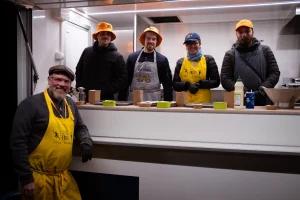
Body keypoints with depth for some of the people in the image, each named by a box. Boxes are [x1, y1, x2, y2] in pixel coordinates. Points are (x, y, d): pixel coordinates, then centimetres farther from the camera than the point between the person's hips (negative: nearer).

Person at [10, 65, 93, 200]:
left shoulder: (70, 104, 9)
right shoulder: (31, 104, -12)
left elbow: (80, 127, 22)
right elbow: (18, 142, -15)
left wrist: (86, 141, -1)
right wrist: (26, 178, -16)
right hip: (38, 177, -6)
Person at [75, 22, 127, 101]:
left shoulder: (117, 57, 0)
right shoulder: (87, 52, 10)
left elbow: (122, 80, -7)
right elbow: (78, 71, 20)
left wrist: (104, 91, -15)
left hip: (105, 100, -3)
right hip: (85, 98, 3)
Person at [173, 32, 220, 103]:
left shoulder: (208, 59, 4)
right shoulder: (180, 62, 8)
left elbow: (216, 82, 2)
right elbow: (175, 84, 5)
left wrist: (200, 84, -12)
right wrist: (187, 85, -12)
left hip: (204, 102, -1)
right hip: (184, 103, 1)